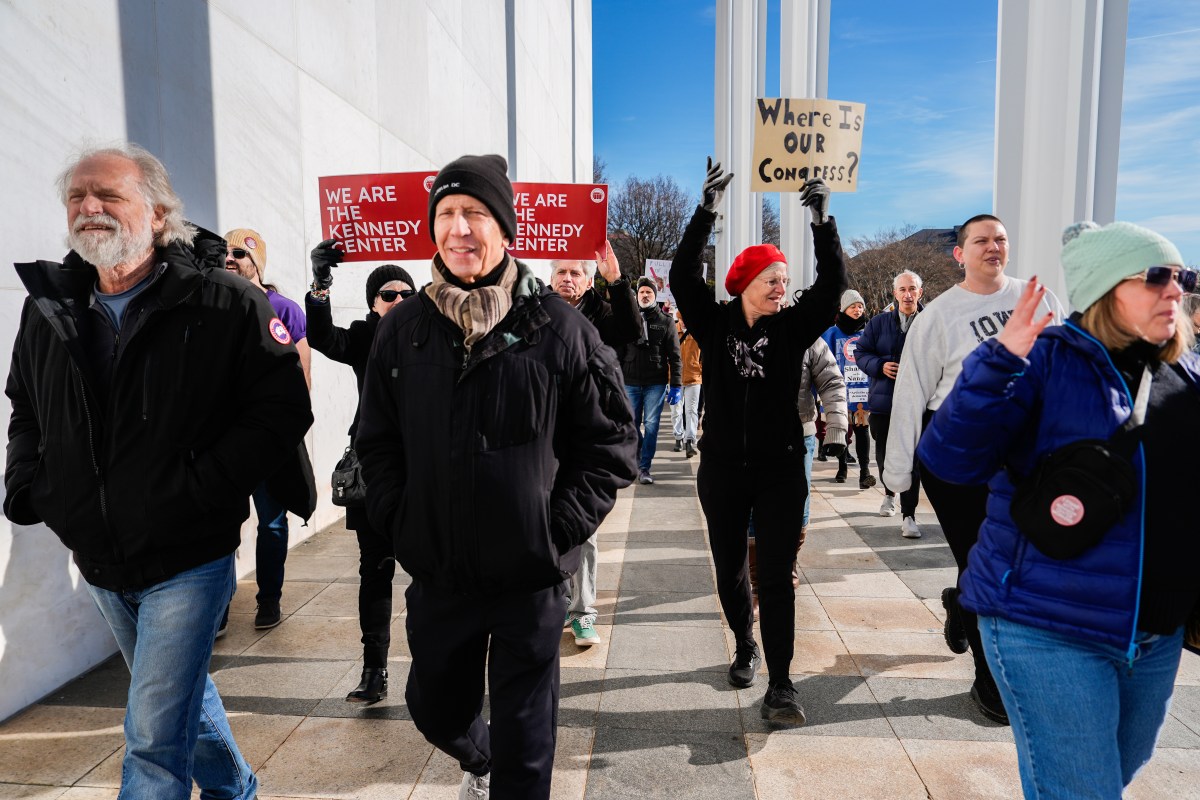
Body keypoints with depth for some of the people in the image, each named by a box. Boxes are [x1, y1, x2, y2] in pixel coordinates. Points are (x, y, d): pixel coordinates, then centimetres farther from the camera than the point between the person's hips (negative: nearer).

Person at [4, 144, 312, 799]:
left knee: (155, 734, -3)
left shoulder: (223, 305, -15)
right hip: (98, 561, 7)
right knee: (180, 690, 25)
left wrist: (200, 488, -22)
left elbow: (282, 407, -17)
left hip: (188, 560, -6)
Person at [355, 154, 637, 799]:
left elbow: (610, 443, -5)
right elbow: (376, 441, 10)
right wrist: (400, 521, -1)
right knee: (436, 709, 25)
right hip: (434, 575, 4)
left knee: (525, 745, 10)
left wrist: (558, 528, -11)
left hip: (530, 577, -3)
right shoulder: (402, 329, 2)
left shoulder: (558, 328, -8)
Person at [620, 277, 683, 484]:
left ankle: (644, 467, 4)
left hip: (656, 383, -1)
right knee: (632, 424, 8)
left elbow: (675, 356, 3)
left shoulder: (665, 322, 5)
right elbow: (618, 352, 10)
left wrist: (676, 385, -5)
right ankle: (637, 458, 29)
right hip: (630, 383, 2)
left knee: (651, 425, -2)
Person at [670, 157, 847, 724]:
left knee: (775, 578, -3)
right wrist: (707, 212, -19)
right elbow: (682, 277, -11)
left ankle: (779, 685, 4)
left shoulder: (793, 326, 1)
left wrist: (823, 222, -19)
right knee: (730, 571, 15)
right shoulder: (714, 324, -1)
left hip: (780, 470, -1)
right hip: (722, 469, 1)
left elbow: (832, 284, -9)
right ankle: (745, 646, 40)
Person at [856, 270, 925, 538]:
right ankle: (889, 494, 44)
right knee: (884, 453, 17)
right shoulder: (879, 322, 4)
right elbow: (861, 353, 6)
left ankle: (908, 516, 4)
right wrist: (880, 366, -12)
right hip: (882, 401, 3)